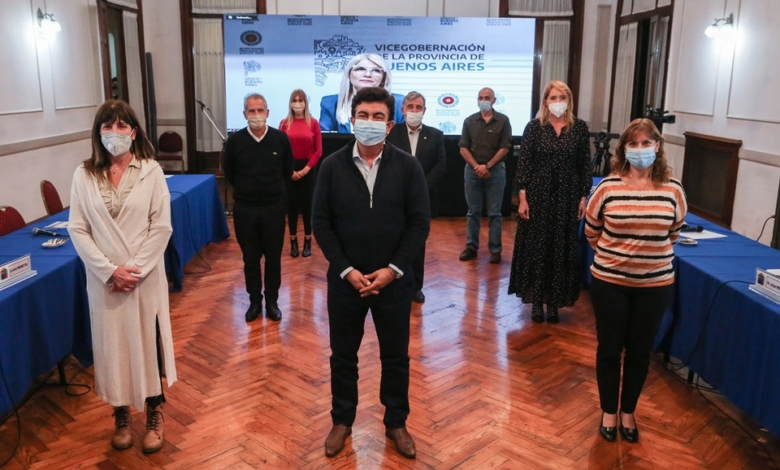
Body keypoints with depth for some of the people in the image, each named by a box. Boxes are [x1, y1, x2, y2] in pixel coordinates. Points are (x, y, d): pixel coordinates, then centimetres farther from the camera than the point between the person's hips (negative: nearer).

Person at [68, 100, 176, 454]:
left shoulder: (151, 171, -6)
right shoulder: (84, 175, -2)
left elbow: (161, 226, -7)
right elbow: (77, 229, -3)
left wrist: (135, 269, -13)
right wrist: (109, 270, -12)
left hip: (146, 275, -1)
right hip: (103, 278, 1)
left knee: (148, 342, 8)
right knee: (111, 345, 11)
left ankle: (154, 415, 26)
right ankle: (121, 415, 30)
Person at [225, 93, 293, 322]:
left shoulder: (281, 138, -7)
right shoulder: (234, 140, -6)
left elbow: (288, 170, 7)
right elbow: (229, 174, 9)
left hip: (274, 207, 0)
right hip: (244, 209, 1)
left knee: (273, 257, 8)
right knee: (250, 258, 10)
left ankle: (272, 301, 22)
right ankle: (255, 301, 23)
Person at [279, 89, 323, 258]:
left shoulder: (313, 123, -2)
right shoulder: (284, 123, -1)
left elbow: (318, 150, -2)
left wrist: (306, 169, -10)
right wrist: (289, 170, -8)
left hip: (308, 169, -1)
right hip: (289, 170, 1)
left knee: (307, 205, 4)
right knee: (292, 205, 6)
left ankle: (308, 242, 15)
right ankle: (293, 242, 15)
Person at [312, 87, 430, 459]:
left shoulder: (408, 166, -4)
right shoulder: (332, 166, -3)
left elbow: (420, 222, -5)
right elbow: (321, 222, -3)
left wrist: (392, 270, -12)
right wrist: (346, 270, -11)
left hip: (393, 280, 0)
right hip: (345, 279, 1)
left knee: (396, 356, 13)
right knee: (342, 355, 14)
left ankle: (396, 422, 32)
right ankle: (342, 420, 34)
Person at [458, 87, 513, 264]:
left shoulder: (503, 120, 0)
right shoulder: (469, 121, 7)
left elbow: (505, 148, -4)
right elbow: (463, 148, 2)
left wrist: (487, 166, -11)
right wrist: (477, 167, -10)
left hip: (495, 170, -2)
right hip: (472, 170, 2)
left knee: (494, 213, 2)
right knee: (473, 212, 7)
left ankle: (495, 249, 7)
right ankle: (471, 247, 15)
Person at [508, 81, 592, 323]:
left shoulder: (580, 127, 2)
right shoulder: (534, 127, -2)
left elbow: (585, 165, 4)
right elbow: (523, 164, -4)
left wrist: (584, 197, 0)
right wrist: (523, 197, -9)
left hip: (567, 196, 1)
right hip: (538, 194, -1)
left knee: (561, 248, 6)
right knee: (536, 246, 4)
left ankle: (554, 301, 19)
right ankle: (536, 300, 16)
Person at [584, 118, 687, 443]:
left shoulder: (673, 190, -5)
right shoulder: (607, 187, -9)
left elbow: (673, 233, 11)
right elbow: (591, 232, 4)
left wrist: (652, 255, 11)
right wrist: (613, 254, 7)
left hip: (655, 284, 1)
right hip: (609, 281, -1)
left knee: (640, 351, 14)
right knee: (609, 349, 10)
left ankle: (628, 412, 34)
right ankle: (609, 411, 31)